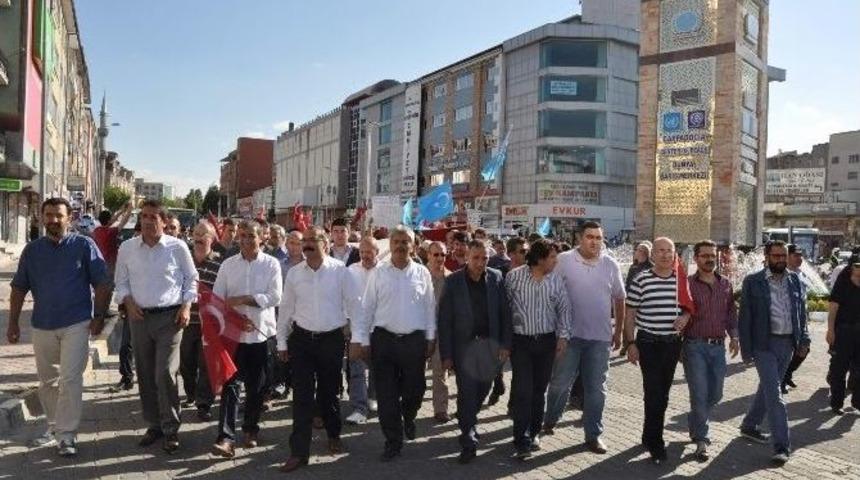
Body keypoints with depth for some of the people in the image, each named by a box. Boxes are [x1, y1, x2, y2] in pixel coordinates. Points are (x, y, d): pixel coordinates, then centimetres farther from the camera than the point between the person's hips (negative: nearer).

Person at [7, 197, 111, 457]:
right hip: (42, 326, 5)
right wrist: (13, 322, 9)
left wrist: (99, 316, -9)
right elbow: (19, 288, 13)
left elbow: (102, 283, -4)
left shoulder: (84, 245, -4)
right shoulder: (32, 249, 8)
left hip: (76, 324, -4)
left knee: (70, 379, -6)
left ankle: (67, 435, 2)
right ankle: (54, 427, 30)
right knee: (47, 381, 14)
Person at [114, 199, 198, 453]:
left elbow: (191, 278, 4)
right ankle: (153, 424, 25)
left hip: (169, 317, -3)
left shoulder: (177, 247, -4)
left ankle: (170, 429, 5)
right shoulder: (127, 248, 3)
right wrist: (129, 302, -4)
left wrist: (187, 306, -6)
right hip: (140, 317, 4)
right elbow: (121, 281, 13)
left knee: (165, 375, -8)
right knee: (145, 375, 10)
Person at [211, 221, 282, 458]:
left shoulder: (271, 264, -1)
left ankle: (251, 428, 28)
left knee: (256, 385, 10)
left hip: (261, 332, 0)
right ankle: (226, 437, -4)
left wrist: (243, 299, -15)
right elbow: (217, 298, 1)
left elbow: (275, 297, -11)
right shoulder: (228, 265, 5)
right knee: (230, 383, -4)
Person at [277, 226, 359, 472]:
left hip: (331, 340, -1)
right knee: (301, 396, 1)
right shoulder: (294, 273, 1)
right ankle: (299, 452, 9)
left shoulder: (340, 270, -8)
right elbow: (286, 309, 8)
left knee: (329, 393, 14)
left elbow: (353, 305, -4)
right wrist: (282, 342, 10)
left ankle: (334, 435, 39)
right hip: (301, 339, 2)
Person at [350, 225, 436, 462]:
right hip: (383, 338, 0)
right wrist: (359, 339, -4)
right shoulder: (378, 273, 0)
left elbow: (430, 308, 6)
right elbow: (366, 308, 0)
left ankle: (408, 416, 44)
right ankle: (393, 441, 20)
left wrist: (430, 338, 5)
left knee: (414, 389, 10)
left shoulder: (422, 273, 2)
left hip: (414, 340, 1)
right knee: (386, 394, 5)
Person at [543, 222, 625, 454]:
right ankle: (550, 420, 32)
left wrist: (618, 331, 13)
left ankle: (593, 435, 21)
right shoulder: (564, 261, -6)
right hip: (570, 334, -2)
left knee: (596, 388, 9)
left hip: (601, 337, 2)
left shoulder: (611, 265, 3)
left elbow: (619, 299, 12)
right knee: (560, 383, 7)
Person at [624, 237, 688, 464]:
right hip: (648, 343, -4)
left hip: (673, 343, 4)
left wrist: (685, 316, -6)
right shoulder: (641, 280, -5)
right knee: (654, 393, -5)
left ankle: (651, 437, 30)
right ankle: (656, 444, 7)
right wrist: (630, 343, -6)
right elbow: (631, 314, -2)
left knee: (662, 393, 13)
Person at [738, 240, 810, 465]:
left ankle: (750, 425, 35)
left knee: (768, 387, 17)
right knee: (774, 394, -8)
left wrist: (804, 339, 5)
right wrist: (746, 349, -9)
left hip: (787, 343, 5)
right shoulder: (753, 281, -6)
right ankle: (781, 446, -4)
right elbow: (745, 317, -6)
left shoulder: (794, 279, 7)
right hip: (764, 343, -5)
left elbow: (801, 310, 14)